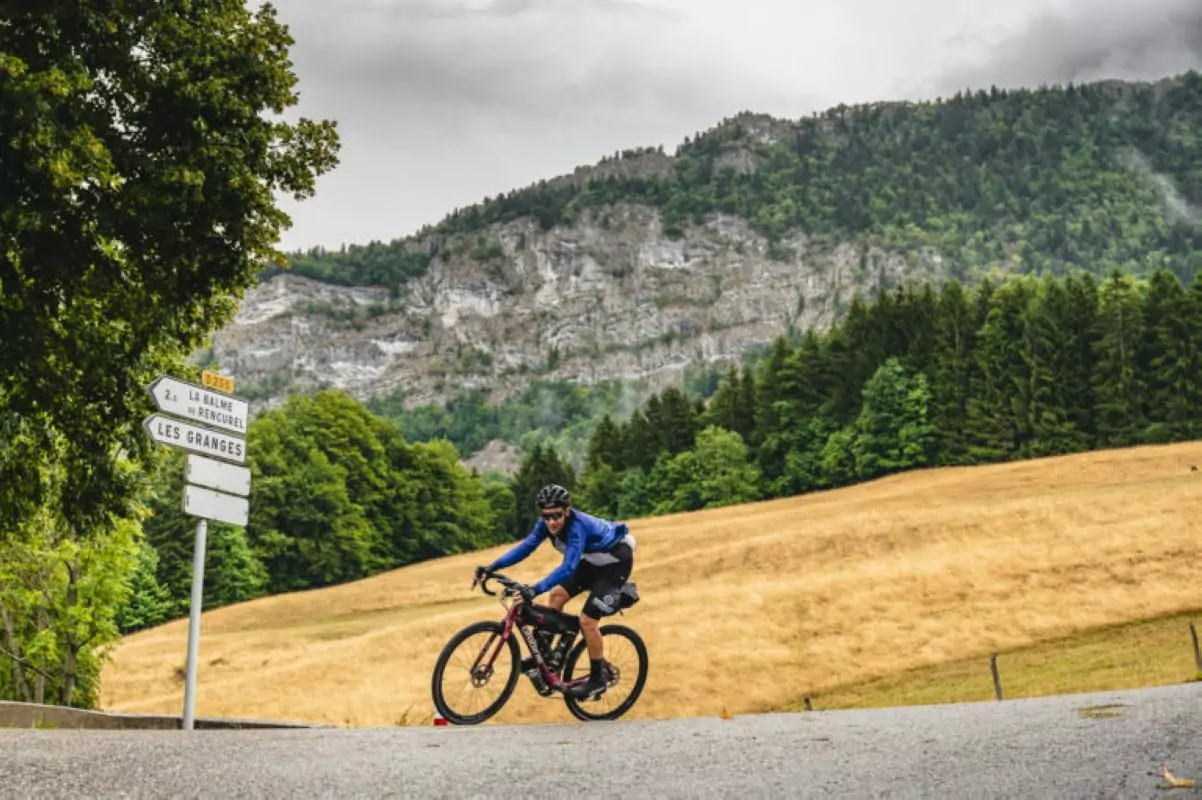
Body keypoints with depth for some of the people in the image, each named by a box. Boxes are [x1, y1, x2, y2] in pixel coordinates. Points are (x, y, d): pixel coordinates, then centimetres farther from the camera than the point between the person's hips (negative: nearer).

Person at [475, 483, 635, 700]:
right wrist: (492, 567, -23)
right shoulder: (546, 523, -14)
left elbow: (568, 567, -46)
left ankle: (597, 680, 3)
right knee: (557, 595, -1)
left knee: (587, 620, -13)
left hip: (615, 561, -8)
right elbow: (525, 546, -12)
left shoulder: (577, 527, -37)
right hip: (593, 559, 8)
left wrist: (536, 589, -56)